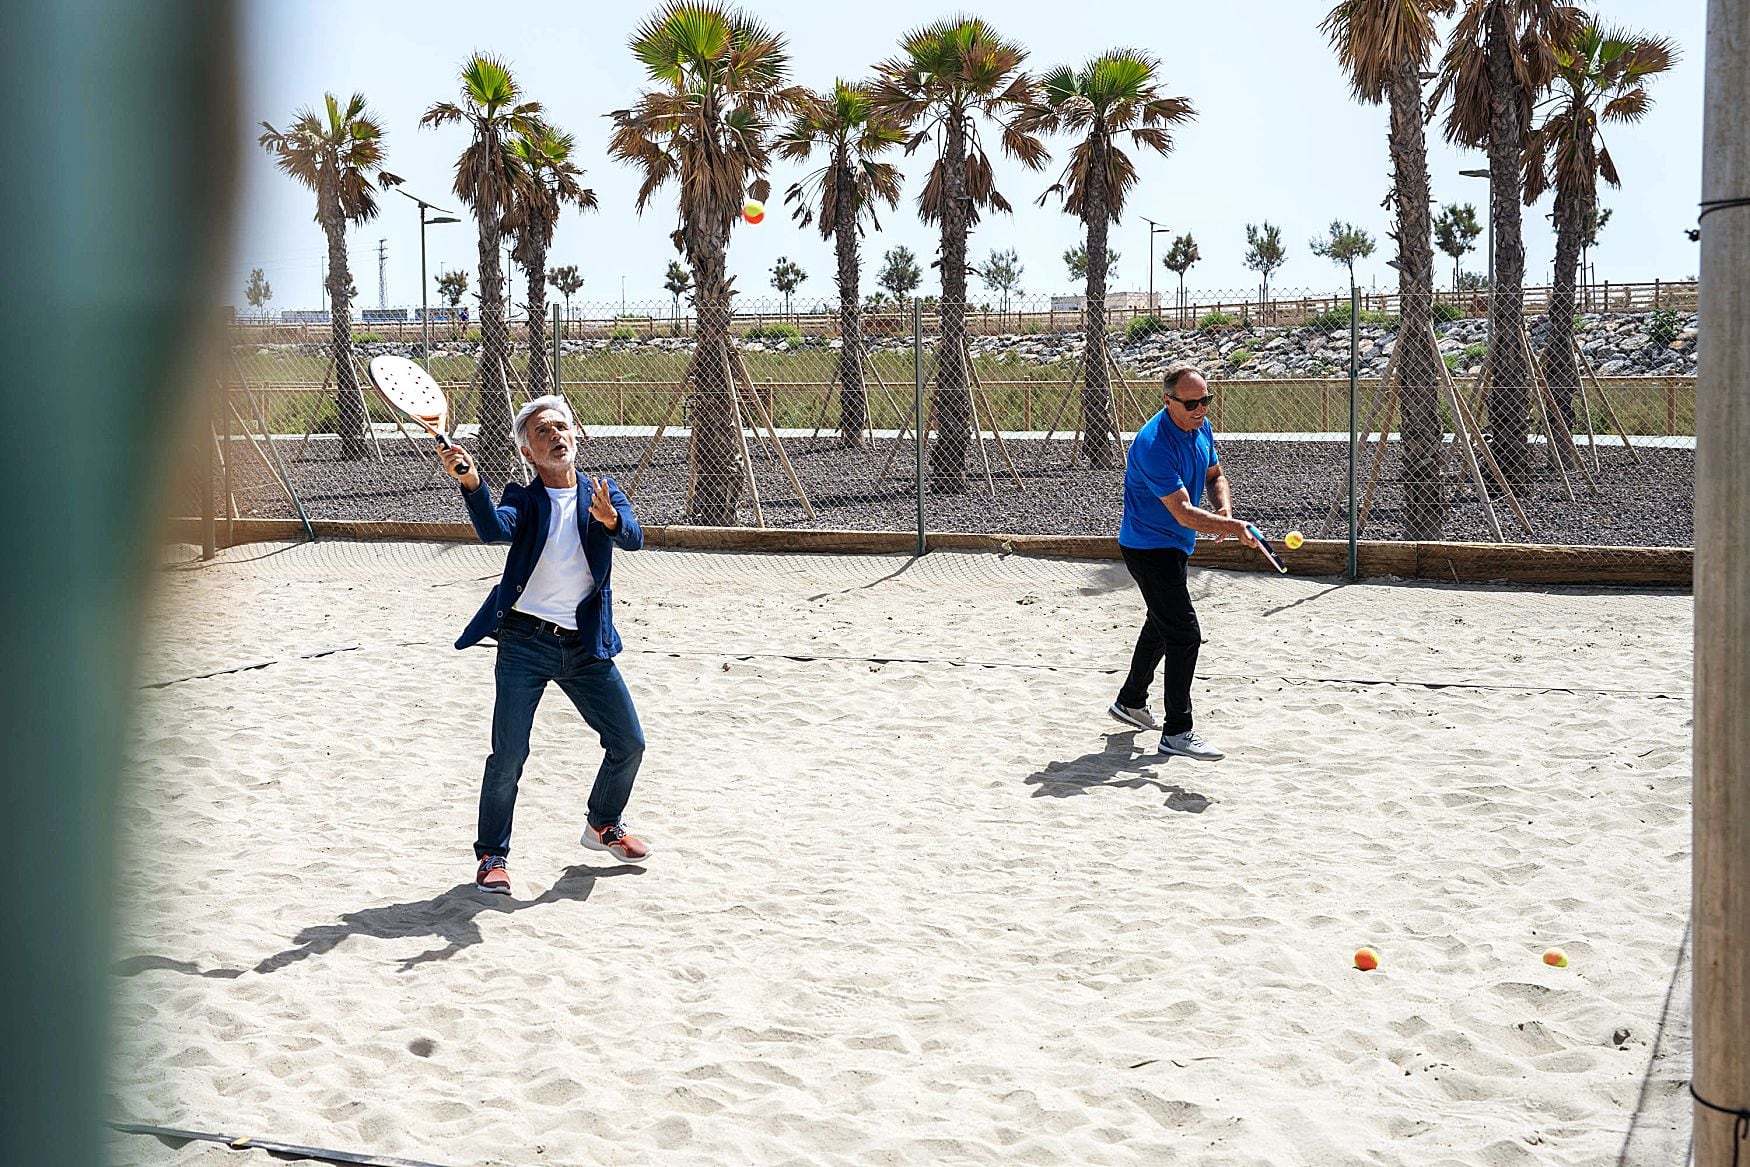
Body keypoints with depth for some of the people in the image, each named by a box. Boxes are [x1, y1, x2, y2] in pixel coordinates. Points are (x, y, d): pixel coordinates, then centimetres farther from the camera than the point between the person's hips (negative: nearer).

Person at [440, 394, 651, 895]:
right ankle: (491, 855, 8)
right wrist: (471, 483, -39)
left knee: (629, 744, 10)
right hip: (524, 642, -3)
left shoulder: (604, 495, 6)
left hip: (585, 646, 3)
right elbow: (495, 529, -21)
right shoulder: (523, 498, 0)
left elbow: (633, 539, -12)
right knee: (509, 755, -8)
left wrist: (610, 520, -35)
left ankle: (603, 825, 35)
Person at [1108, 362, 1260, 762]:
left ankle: (1130, 703, 44)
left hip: (1172, 545, 10)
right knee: (1185, 635, -15)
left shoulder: (1201, 428, -1)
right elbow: (1183, 512, -33)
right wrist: (1234, 528, -43)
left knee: (1161, 625, 25)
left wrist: (1224, 508, -8)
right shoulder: (1154, 444, -29)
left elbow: (1215, 476, 13)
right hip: (1149, 546, -10)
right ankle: (1177, 733, -10)